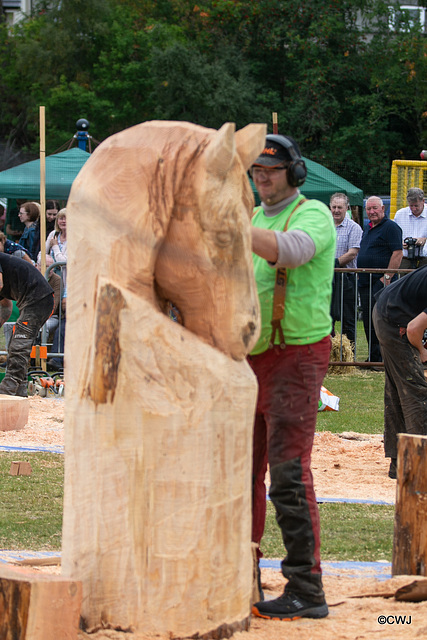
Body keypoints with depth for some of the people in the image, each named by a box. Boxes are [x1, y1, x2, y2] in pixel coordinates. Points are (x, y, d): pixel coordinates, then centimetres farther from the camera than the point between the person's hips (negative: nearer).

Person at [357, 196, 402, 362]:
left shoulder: (390, 227, -8)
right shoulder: (367, 228, 19)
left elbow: (397, 253, -15)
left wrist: (387, 277, -19)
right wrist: (360, 274, 19)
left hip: (381, 282, -9)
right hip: (365, 283, 9)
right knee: (368, 322, 9)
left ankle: (380, 358, -10)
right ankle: (373, 357, 15)